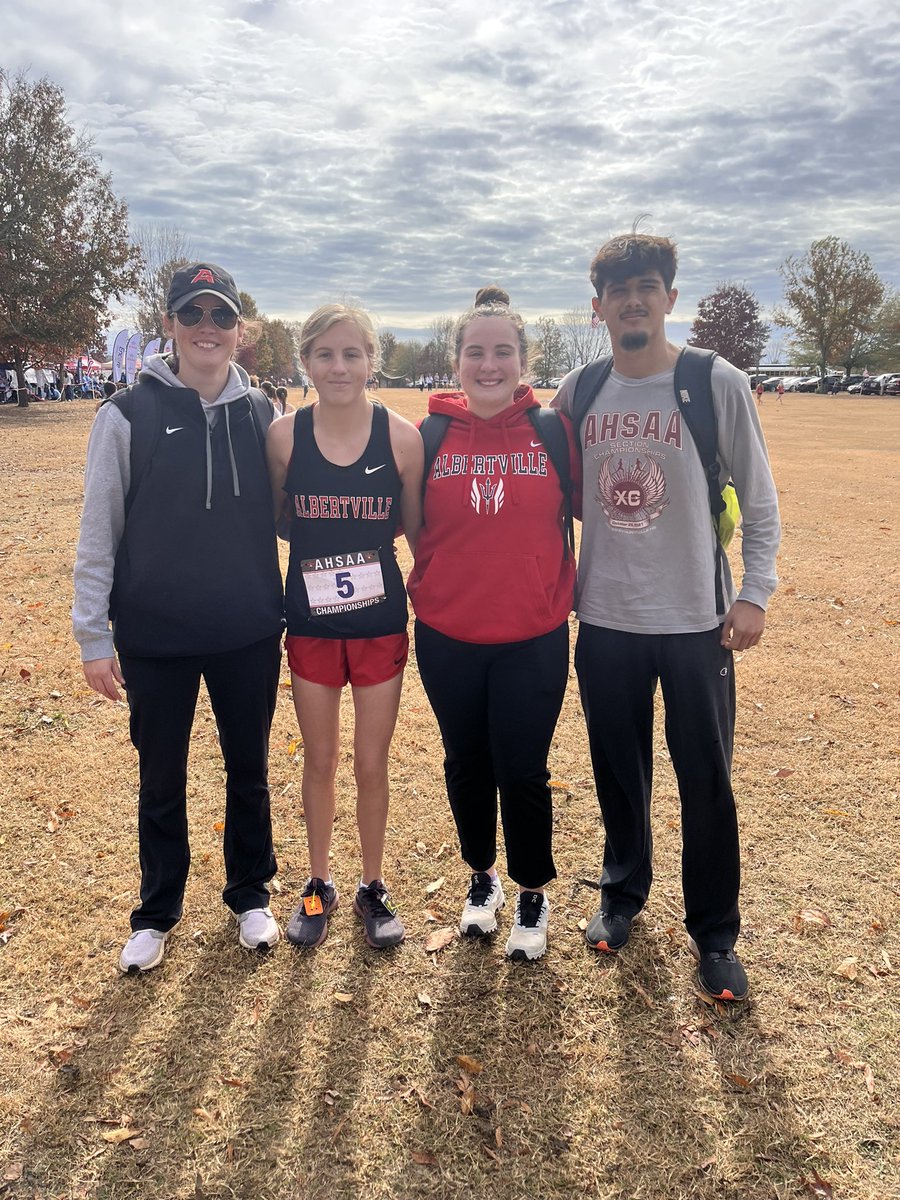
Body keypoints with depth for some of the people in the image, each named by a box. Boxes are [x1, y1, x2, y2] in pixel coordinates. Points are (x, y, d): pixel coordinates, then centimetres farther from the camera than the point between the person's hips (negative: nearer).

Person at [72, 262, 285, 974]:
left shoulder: (261, 415, 1)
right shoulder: (129, 415, -6)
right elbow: (98, 534, -4)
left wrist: (284, 614, 0)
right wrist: (94, 635, -5)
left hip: (249, 636, 2)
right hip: (155, 640, -1)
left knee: (249, 773, 15)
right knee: (162, 783, 13)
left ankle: (251, 896, 36)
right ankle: (157, 914, 33)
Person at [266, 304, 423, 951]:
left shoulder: (402, 437, -10)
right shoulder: (284, 435, -8)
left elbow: (418, 530, -1)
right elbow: (277, 521, 5)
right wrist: (321, 534, -10)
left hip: (380, 621, -1)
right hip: (311, 621, 1)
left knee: (372, 762, 12)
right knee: (319, 760, 16)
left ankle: (374, 888, 33)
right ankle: (319, 884, 36)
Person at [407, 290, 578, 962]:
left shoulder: (554, 432, -4)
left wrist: (580, 587, 1)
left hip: (534, 637, -1)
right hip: (447, 636, 2)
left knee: (523, 772, 6)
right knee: (467, 764, 16)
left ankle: (533, 894, 31)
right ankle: (483, 876, 41)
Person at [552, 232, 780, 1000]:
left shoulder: (720, 384, -6)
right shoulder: (577, 390, 3)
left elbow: (760, 502, -1)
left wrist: (755, 593, -9)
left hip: (696, 621, -2)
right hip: (604, 619, 3)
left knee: (707, 784, 7)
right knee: (618, 771, 15)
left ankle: (715, 935, 25)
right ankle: (624, 894, 39)